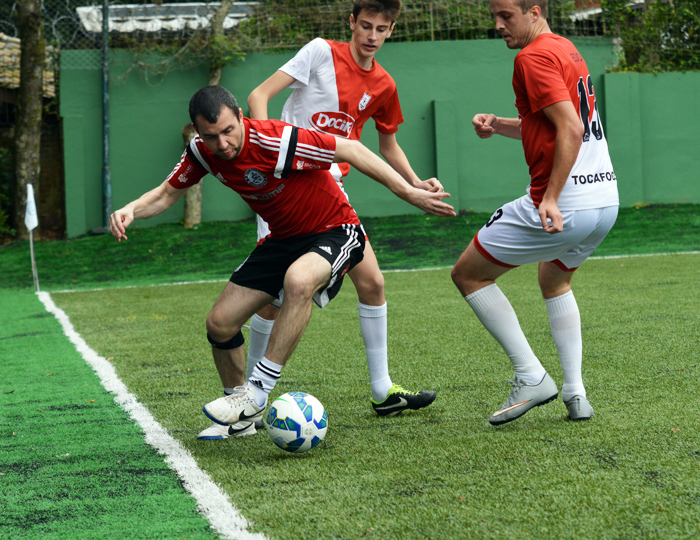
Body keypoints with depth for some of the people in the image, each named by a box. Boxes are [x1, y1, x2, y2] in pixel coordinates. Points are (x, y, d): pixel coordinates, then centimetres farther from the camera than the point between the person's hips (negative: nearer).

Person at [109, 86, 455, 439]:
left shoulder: (277, 142, -29)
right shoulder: (202, 152, -10)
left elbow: (351, 151, -21)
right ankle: (243, 417, 23)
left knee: (297, 280, -40)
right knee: (219, 323, 0)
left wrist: (410, 193, -19)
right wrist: (130, 210, -16)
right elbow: (167, 194, 5)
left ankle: (258, 389, -29)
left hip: (335, 232, -7)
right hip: (284, 239, 7)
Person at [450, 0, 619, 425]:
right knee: (555, 281, 33)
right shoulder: (566, 49, 17)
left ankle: (532, 378, 1)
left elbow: (570, 130, -22)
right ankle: (576, 394, 22)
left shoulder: (534, 57, -12)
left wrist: (550, 199, -25)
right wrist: (500, 126, 15)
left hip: (563, 207, -10)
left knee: (468, 275, 5)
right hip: (607, 200, 10)